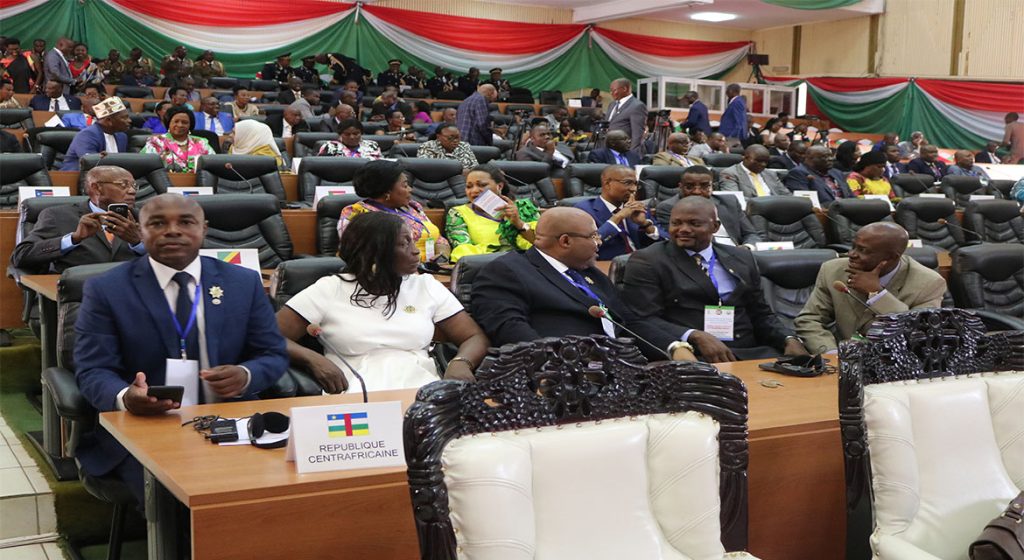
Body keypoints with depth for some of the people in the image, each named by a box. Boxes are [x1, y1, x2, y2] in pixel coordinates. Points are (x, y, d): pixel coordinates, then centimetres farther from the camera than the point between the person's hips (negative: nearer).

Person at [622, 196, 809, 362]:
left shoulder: (741, 258, 18)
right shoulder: (646, 261, 2)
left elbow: (761, 315, 20)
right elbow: (644, 320, -7)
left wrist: (790, 340, 0)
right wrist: (695, 337, -21)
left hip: (751, 352, 5)